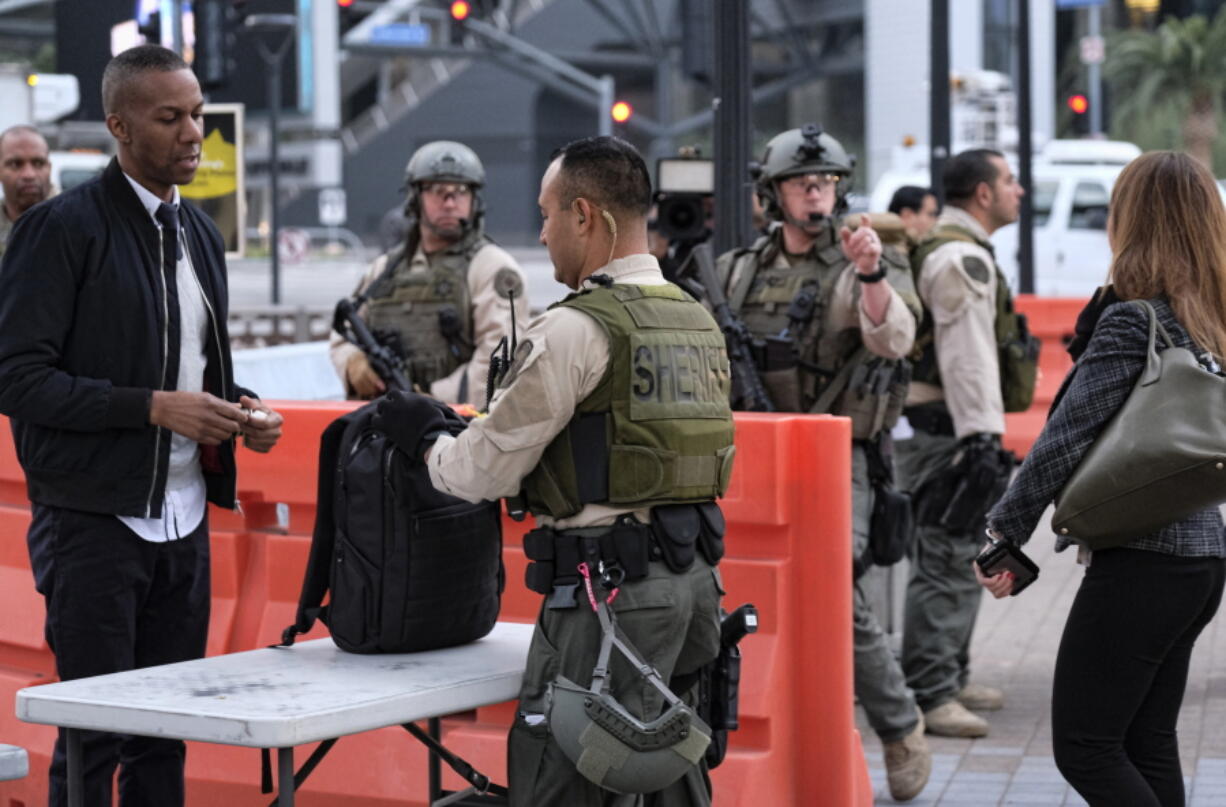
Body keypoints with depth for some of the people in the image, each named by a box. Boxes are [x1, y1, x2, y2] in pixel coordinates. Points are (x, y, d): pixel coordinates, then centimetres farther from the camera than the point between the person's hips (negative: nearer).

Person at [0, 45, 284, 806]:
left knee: (167, 736, 10)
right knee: (95, 736, -3)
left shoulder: (199, 232, 13)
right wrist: (154, 407, -20)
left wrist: (243, 408, 1)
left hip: (184, 520, 7)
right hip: (95, 521, -7)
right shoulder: (62, 227, -10)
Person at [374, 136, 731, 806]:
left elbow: (487, 471, -8)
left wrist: (427, 439, 12)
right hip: (694, 575, 9)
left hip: (611, 585, -9)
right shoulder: (699, 320, 13)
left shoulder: (575, 330, -13)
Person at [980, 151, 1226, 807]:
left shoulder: (1131, 322, -15)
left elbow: (1066, 438, -16)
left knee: (1084, 747, -3)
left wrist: (1004, 533, -6)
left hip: (1142, 562, -9)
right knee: (1148, 743, 14)